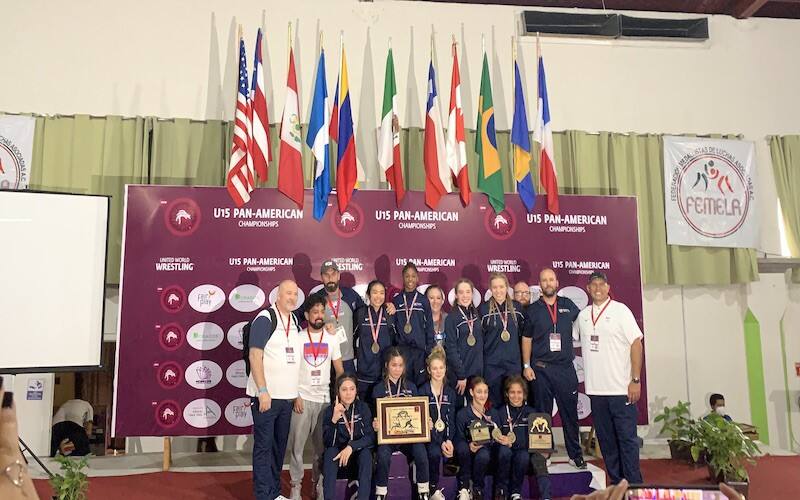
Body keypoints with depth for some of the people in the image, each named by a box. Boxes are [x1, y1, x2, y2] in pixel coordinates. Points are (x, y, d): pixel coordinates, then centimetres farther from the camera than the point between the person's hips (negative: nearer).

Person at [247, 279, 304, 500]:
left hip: (287, 396, 7)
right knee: (263, 447, 1)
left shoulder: (295, 321, 11)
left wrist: (296, 393, 14)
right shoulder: (265, 319, -10)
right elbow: (255, 356, -14)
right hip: (266, 395, -7)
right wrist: (263, 391, -19)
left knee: (280, 446, 14)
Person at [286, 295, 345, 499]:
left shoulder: (331, 338, 4)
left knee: (323, 445, 5)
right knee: (297, 444, 1)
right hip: (302, 398, -2)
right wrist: (295, 396, -8)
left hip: (325, 399, 2)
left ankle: (318, 482, 19)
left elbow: (339, 371, 8)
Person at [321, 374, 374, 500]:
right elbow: (327, 443, -18)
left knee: (366, 452, -31)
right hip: (338, 455, 0)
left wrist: (351, 447, -31)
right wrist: (334, 420, -33)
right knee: (330, 452, -30)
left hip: (358, 455, 0)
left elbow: (370, 437, -14)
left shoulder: (363, 408, -7)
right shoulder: (329, 410, -9)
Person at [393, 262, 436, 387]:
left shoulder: (423, 300, 4)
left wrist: (430, 350, 0)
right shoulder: (396, 300, 5)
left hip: (420, 349, 0)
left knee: (420, 383, 2)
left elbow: (429, 327, 5)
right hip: (402, 349, 0)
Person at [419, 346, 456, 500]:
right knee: (435, 453, -33)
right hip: (428, 434, -3)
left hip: (445, 435, 4)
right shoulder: (423, 391, -3)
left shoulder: (450, 392, 10)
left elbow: (451, 419, 7)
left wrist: (449, 440, -12)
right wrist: (440, 443, -18)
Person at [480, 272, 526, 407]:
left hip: (513, 362, 2)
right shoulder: (483, 309, -2)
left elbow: (523, 332, 11)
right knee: (495, 402, 5)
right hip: (491, 364, -2)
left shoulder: (517, 307, 4)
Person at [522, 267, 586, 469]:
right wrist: (526, 366, 1)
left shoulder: (568, 305, 7)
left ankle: (575, 454, 17)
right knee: (543, 413, 5)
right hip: (541, 369, -1)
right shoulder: (533, 309, 5)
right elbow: (526, 339, 6)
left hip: (565, 367, 1)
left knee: (570, 412, 6)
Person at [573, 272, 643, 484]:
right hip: (595, 389, 5)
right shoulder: (582, 315, 10)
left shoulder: (620, 310, -3)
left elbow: (636, 343, -7)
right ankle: (616, 483, 22)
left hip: (621, 388, -4)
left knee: (627, 439, 0)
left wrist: (636, 380, -12)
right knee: (606, 440, 11)